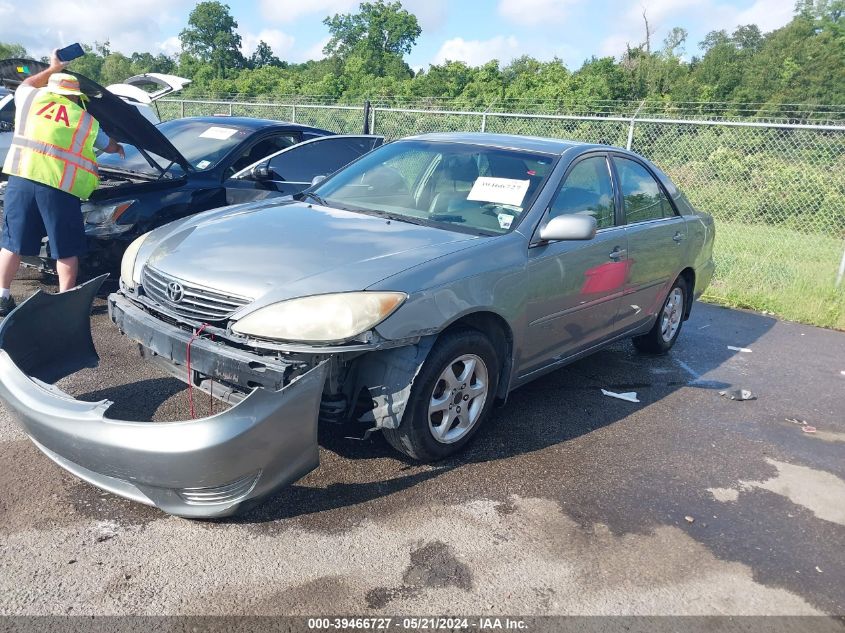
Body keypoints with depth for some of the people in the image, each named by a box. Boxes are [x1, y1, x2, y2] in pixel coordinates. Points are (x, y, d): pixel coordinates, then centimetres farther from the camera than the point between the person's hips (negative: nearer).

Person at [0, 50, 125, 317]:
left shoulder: (31, 98, 14)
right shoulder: (87, 120, 14)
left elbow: (25, 85, 39)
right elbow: (108, 145, 32)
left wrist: (52, 69, 45)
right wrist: (119, 148, 54)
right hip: (60, 187, -2)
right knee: (66, 250, 7)